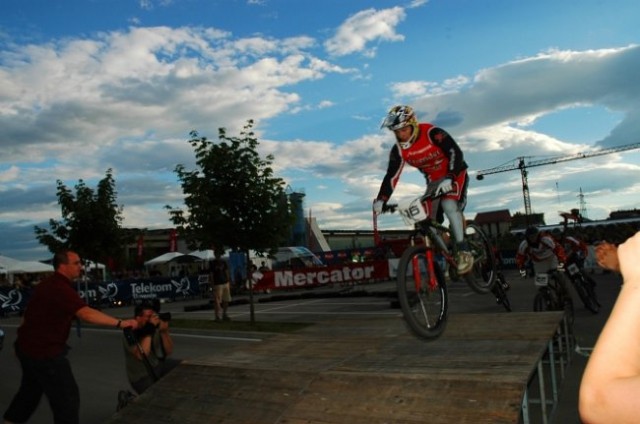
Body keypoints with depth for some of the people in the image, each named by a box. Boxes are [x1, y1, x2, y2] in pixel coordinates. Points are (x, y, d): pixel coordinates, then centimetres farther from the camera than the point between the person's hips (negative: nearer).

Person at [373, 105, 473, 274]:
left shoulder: (432, 133, -26)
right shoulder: (398, 150, -12)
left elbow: (456, 153, -31)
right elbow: (392, 176, -13)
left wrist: (449, 179, -43)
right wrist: (381, 200, -24)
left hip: (455, 175, -5)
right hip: (434, 181, 6)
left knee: (449, 205, -30)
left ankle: (464, 252, -21)